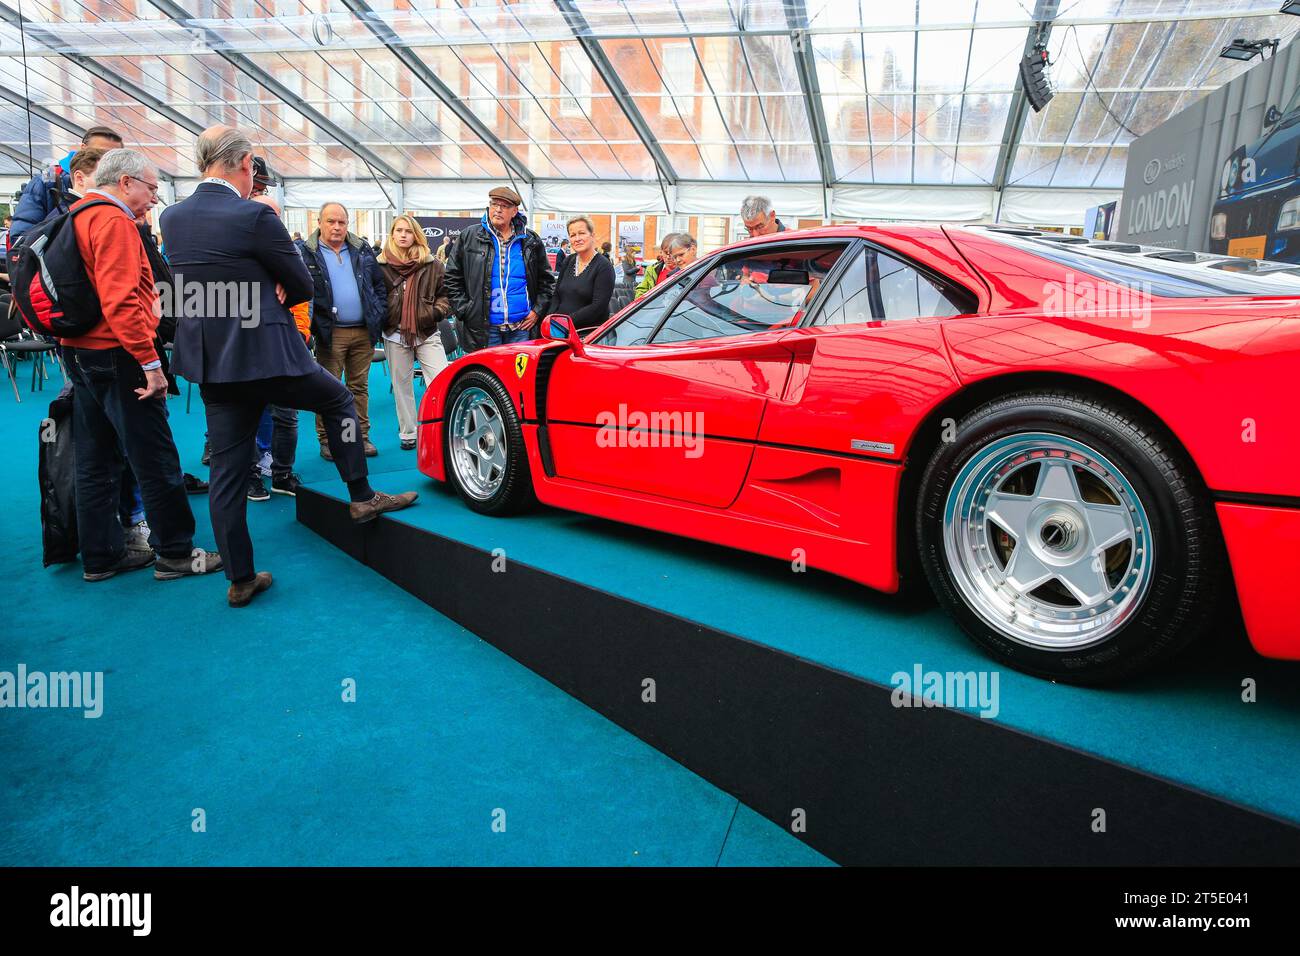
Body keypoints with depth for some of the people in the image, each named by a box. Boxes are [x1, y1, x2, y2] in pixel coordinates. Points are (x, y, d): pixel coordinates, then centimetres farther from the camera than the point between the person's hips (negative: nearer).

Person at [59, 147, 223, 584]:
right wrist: (150, 362, -22)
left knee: (97, 459, 12)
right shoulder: (114, 220, -13)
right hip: (116, 354, -10)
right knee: (156, 458, -3)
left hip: (80, 352, 10)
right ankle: (175, 553, 4)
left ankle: (101, 556, 20)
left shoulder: (78, 216, 17)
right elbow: (120, 299, -23)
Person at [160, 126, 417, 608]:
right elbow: (303, 286, -6)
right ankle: (361, 497, 23)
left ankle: (241, 578, 15)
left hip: (209, 362, 6)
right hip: (265, 354, -6)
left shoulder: (172, 218, 7)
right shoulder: (255, 216, -13)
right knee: (339, 400, 20)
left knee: (226, 470, 8)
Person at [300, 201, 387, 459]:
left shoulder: (362, 249, 11)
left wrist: (379, 314, 5)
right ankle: (326, 439, 10)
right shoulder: (307, 253, -1)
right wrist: (313, 324, -11)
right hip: (330, 333, -3)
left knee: (359, 386, 11)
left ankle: (361, 435, 18)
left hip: (364, 331, 3)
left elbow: (379, 284, 15)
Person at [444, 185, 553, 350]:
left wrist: (537, 310, 4)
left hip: (521, 326, 2)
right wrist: (465, 312, -3)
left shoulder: (531, 240, 8)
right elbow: (452, 278, 5)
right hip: (484, 328, -1)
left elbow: (546, 279, 15)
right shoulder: (468, 237, 4)